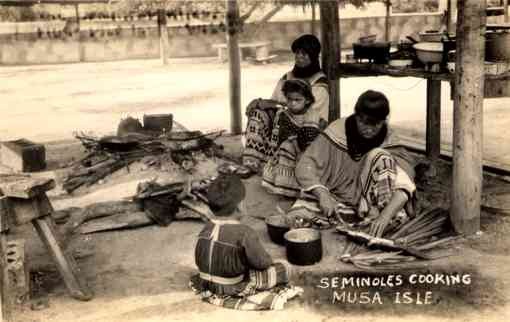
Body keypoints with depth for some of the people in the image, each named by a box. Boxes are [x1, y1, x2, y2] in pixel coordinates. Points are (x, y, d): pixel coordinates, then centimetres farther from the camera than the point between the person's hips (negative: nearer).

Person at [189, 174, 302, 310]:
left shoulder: (206, 229, -7)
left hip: (208, 285, 7)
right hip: (234, 289, -7)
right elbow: (263, 263, -16)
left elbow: (199, 261, 3)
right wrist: (269, 261, 7)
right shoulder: (245, 234, -25)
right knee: (284, 268, 1)